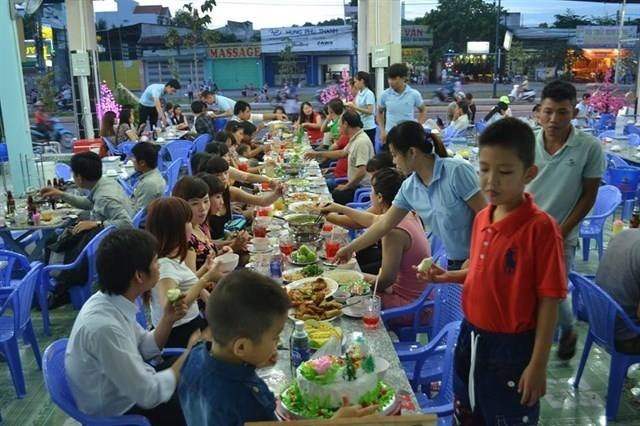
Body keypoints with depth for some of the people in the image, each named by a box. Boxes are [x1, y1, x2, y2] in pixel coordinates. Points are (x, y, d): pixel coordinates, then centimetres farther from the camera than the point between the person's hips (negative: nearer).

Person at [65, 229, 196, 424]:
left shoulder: (112, 301, -8)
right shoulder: (105, 326, -33)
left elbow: (145, 349, 6)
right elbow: (150, 396, -27)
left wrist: (167, 320, -11)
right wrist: (190, 353, -17)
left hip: (127, 389, 7)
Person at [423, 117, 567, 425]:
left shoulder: (540, 227, -20)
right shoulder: (481, 219, 0)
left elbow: (549, 301, -18)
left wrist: (538, 365, -17)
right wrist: (448, 277, -2)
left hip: (511, 347, -6)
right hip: (471, 337, 7)